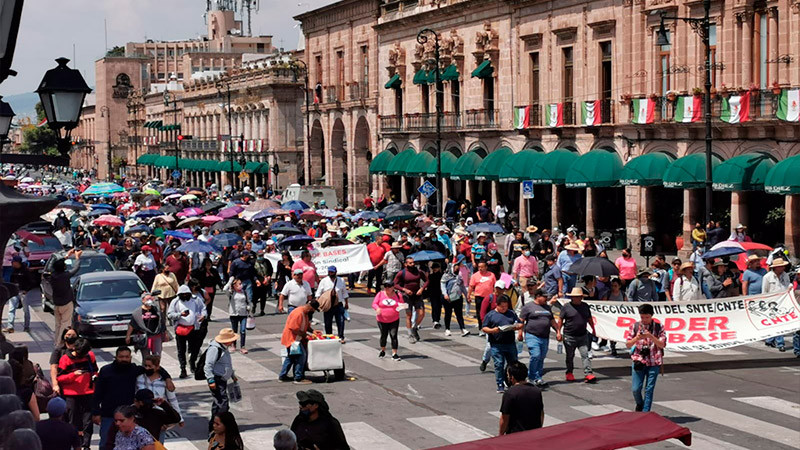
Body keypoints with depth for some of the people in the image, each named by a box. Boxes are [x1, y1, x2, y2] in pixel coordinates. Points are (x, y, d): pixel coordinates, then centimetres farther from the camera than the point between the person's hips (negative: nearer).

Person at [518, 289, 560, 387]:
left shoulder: (547, 307, 19)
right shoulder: (528, 306, -1)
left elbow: (552, 321, 26)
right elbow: (521, 321, -3)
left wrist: (558, 331, 18)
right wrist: (520, 333, -9)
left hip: (545, 338, 6)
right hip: (532, 336, -6)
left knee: (541, 358, 6)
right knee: (535, 356, -17)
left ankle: (538, 377, 12)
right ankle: (533, 377, -8)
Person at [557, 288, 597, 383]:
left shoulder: (585, 306, 9)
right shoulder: (566, 306, -4)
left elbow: (589, 319, 20)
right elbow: (560, 320, -2)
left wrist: (593, 329, 20)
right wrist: (559, 332, -6)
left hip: (583, 336, 2)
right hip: (569, 336, -2)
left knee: (585, 354, -8)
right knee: (570, 356, 9)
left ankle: (588, 374, -12)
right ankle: (569, 373, 24)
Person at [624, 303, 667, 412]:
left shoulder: (658, 327, 1)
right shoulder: (634, 327, 4)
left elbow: (662, 345, -6)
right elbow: (628, 344, 4)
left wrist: (651, 336, -20)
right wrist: (636, 338, -16)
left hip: (654, 362, -1)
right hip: (638, 361, 1)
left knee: (649, 389, -1)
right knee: (635, 389, 0)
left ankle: (645, 412, 7)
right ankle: (639, 404, 29)